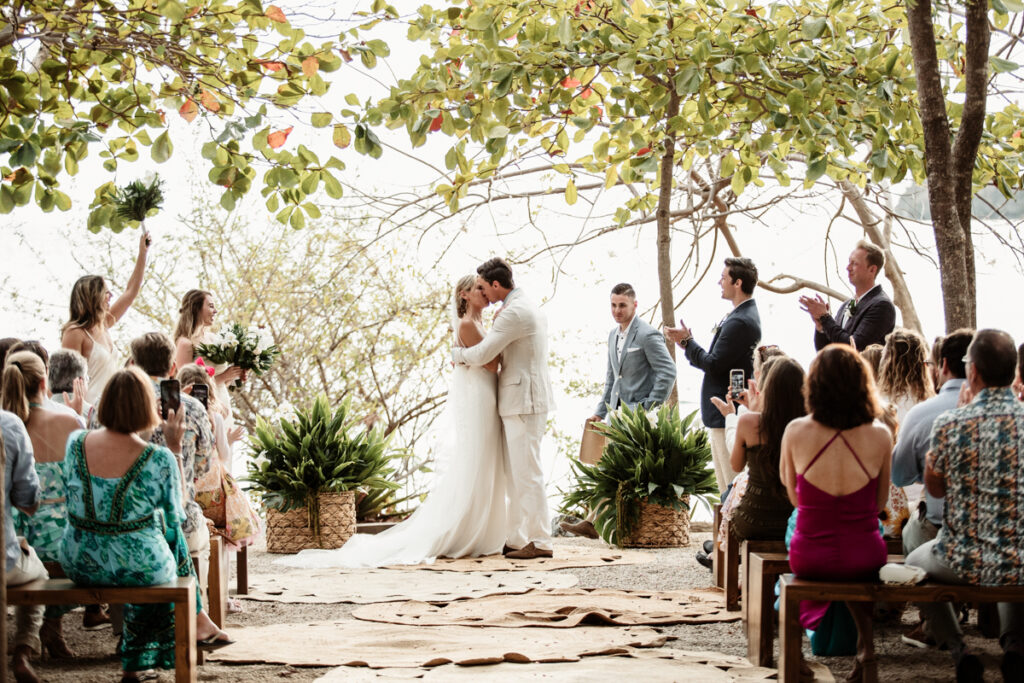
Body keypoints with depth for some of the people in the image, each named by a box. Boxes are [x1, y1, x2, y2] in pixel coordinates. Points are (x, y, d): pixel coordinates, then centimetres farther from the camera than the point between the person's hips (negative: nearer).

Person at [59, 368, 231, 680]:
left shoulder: (76, 443, -6)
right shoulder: (159, 459, -17)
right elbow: (175, 513, 1)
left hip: (80, 565, 4)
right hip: (137, 568, -4)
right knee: (169, 530, 27)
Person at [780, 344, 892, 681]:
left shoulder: (796, 432, -11)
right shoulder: (879, 436, -11)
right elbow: (880, 502, 4)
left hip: (809, 559, 0)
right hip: (865, 559, 0)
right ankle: (864, 645, 31)